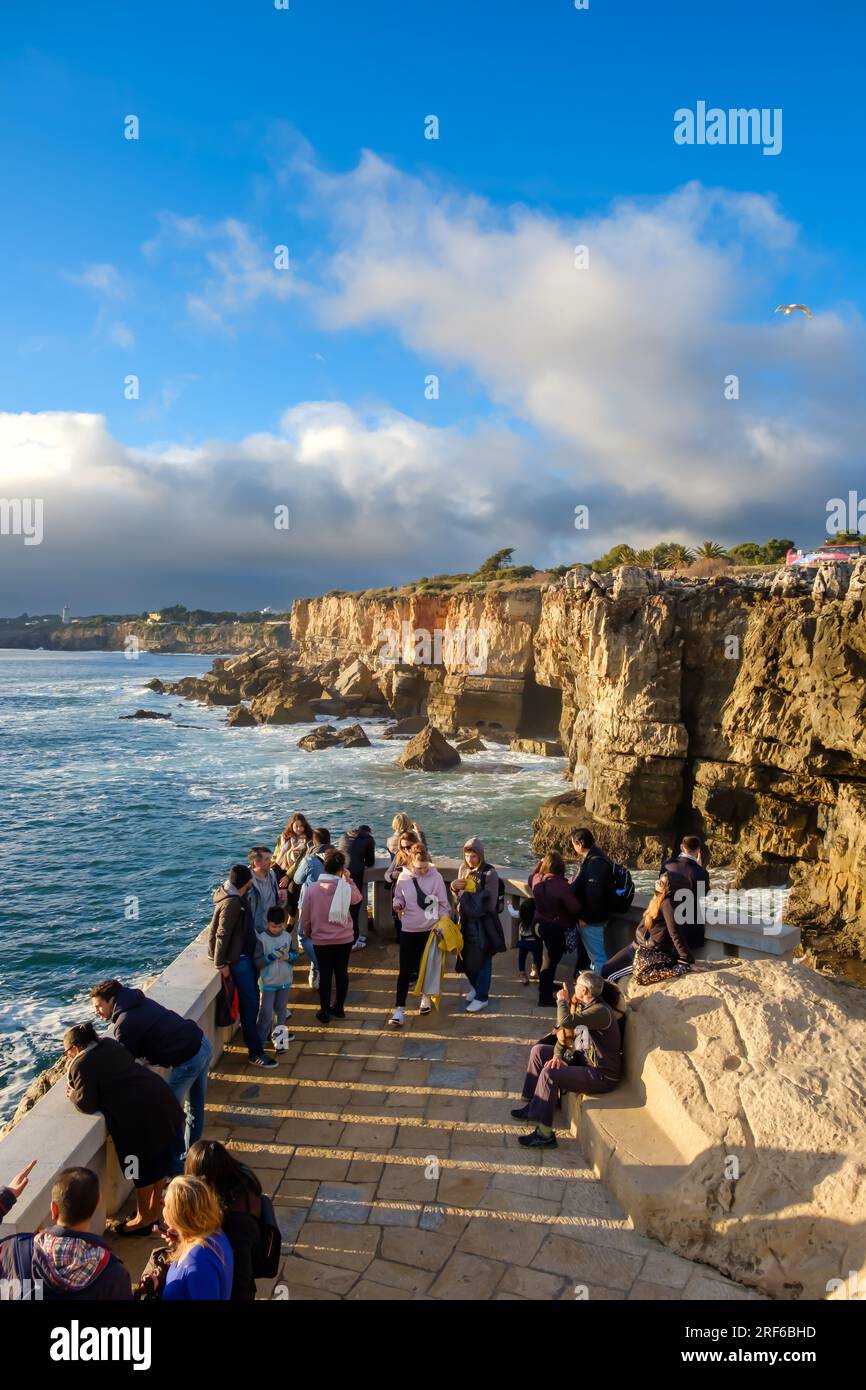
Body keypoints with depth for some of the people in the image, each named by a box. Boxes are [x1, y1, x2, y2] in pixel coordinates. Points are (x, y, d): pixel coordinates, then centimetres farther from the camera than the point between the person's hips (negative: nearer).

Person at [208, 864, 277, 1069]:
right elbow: (222, 934, -23)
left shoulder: (237, 897, 5)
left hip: (246, 953, 10)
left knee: (252, 997, 20)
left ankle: (252, 1031, 37)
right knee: (249, 1002, -6)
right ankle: (255, 1052, -2)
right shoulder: (232, 903, -25)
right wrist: (221, 963, -20)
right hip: (238, 958, -10)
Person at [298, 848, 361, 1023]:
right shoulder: (346, 887, -14)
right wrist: (348, 879, 7)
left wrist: (306, 932, 13)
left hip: (321, 940, 0)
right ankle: (339, 1008, 27)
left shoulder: (311, 888, -12)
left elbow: (305, 915, -4)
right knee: (342, 972, 15)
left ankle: (324, 1011, 18)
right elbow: (357, 898, 9)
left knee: (325, 974, 10)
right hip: (344, 938, 0)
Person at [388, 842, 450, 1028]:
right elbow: (398, 899, 6)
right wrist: (398, 905, -16)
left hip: (430, 929, 0)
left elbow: (443, 904, -4)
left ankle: (426, 996, 40)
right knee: (405, 970, -2)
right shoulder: (403, 877, -7)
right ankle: (399, 1009, 3)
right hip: (408, 929, 0)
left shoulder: (436, 877, -11)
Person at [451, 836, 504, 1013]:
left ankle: (482, 997, 18)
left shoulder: (490, 873, -17)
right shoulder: (464, 869, 4)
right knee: (466, 958, 16)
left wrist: (468, 897, -17)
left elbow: (489, 904, -19)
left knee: (482, 960, 5)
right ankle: (475, 986, 40)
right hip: (466, 920, 6)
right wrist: (454, 887, -9)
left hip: (483, 923, -6)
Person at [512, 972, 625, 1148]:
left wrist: (562, 1000, -19)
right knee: (539, 1051, 10)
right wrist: (557, 1055, -6)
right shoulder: (583, 1006, 5)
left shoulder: (600, 1011, -26)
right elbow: (566, 1032, 11)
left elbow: (566, 1021, -38)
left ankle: (545, 1135, -16)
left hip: (601, 1075, -10)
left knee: (548, 1074, -26)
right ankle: (533, 1105, 20)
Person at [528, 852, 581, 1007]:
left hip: (540, 924, 7)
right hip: (555, 928, -7)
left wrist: (539, 864, 16)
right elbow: (575, 908, -24)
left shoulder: (536, 879, -7)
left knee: (546, 957, 27)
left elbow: (530, 878, 19)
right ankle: (545, 998, 14)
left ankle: (546, 985, 45)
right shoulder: (561, 885, -28)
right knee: (551, 961, 6)